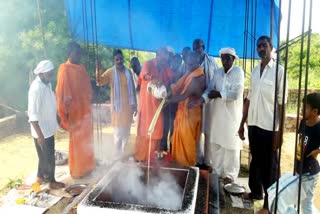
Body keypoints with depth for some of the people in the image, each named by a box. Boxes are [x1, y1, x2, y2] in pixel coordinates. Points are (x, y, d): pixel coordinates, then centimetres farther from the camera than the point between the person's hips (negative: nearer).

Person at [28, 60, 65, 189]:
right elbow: (33, 115, -26)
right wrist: (40, 135, -24)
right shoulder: (36, 89, -26)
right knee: (49, 157, 7)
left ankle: (40, 176, 40)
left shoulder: (47, 84, 3)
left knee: (45, 155, 23)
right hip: (42, 131, -9)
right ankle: (52, 181, 24)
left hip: (48, 128, 9)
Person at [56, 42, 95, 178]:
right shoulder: (65, 69, -12)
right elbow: (61, 91, -15)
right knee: (76, 140, 4)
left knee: (86, 138, 16)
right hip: (74, 109, -7)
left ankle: (87, 164, 32)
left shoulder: (82, 68, 10)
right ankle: (77, 169, 18)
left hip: (85, 108, 7)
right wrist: (65, 111, -16)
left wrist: (89, 101, 13)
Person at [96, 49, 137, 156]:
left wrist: (134, 103, 9)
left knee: (126, 130, 12)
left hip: (128, 105, 4)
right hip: (117, 105, -4)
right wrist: (98, 70, -28)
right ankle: (118, 153, 11)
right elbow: (99, 82, -13)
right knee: (118, 130, -2)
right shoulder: (110, 72, -2)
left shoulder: (128, 72, 9)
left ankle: (123, 152, 27)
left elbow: (133, 88, 11)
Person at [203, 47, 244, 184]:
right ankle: (216, 170, 28)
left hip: (232, 113, -5)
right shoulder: (217, 72, 9)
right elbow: (210, 89, 1)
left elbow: (236, 94, -18)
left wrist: (218, 94, -13)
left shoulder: (238, 72, -9)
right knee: (214, 142, 11)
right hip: (217, 112, 6)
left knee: (230, 144, 4)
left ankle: (230, 174, 17)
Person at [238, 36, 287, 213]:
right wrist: (242, 123, 10)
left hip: (269, 126, -5)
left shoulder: (279, 71, -6)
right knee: (255, 160, 18)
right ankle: (256, 191, 36)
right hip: (254, 124, 5)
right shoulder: (254, 71, 10)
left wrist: (280, 131, -13)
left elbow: (281, 103, -10)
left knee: (269, 165, 5)